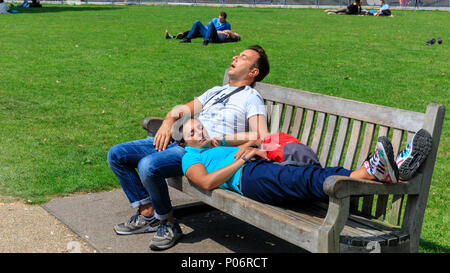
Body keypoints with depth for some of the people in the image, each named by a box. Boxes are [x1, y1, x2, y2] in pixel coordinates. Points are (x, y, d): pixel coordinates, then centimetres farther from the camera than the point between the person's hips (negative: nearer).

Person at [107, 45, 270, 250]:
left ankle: (168, 223, -11)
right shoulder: (215, 92, 31)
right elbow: (184, 110, 24)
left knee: (148, 165, -32)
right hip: (178, 140, 8)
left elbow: (261, 135, -11)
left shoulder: (251, 98, 6)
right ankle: (147, 214, 3)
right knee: (116, 155, 0)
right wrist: (169, 121, 0)